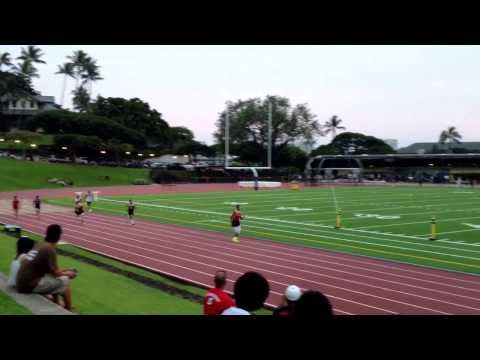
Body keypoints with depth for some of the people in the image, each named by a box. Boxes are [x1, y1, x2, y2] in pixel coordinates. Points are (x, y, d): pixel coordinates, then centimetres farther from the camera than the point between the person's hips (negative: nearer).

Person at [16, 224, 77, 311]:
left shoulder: (40, 246, 10)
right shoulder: (50, 250, -14)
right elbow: (55, 273, -9)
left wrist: (62, 271, 22)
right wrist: (67, 274, 9)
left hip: (21, 284, 9)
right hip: (30, 285, -9)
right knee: (65, 281, 1)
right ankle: (68, 310, 15)